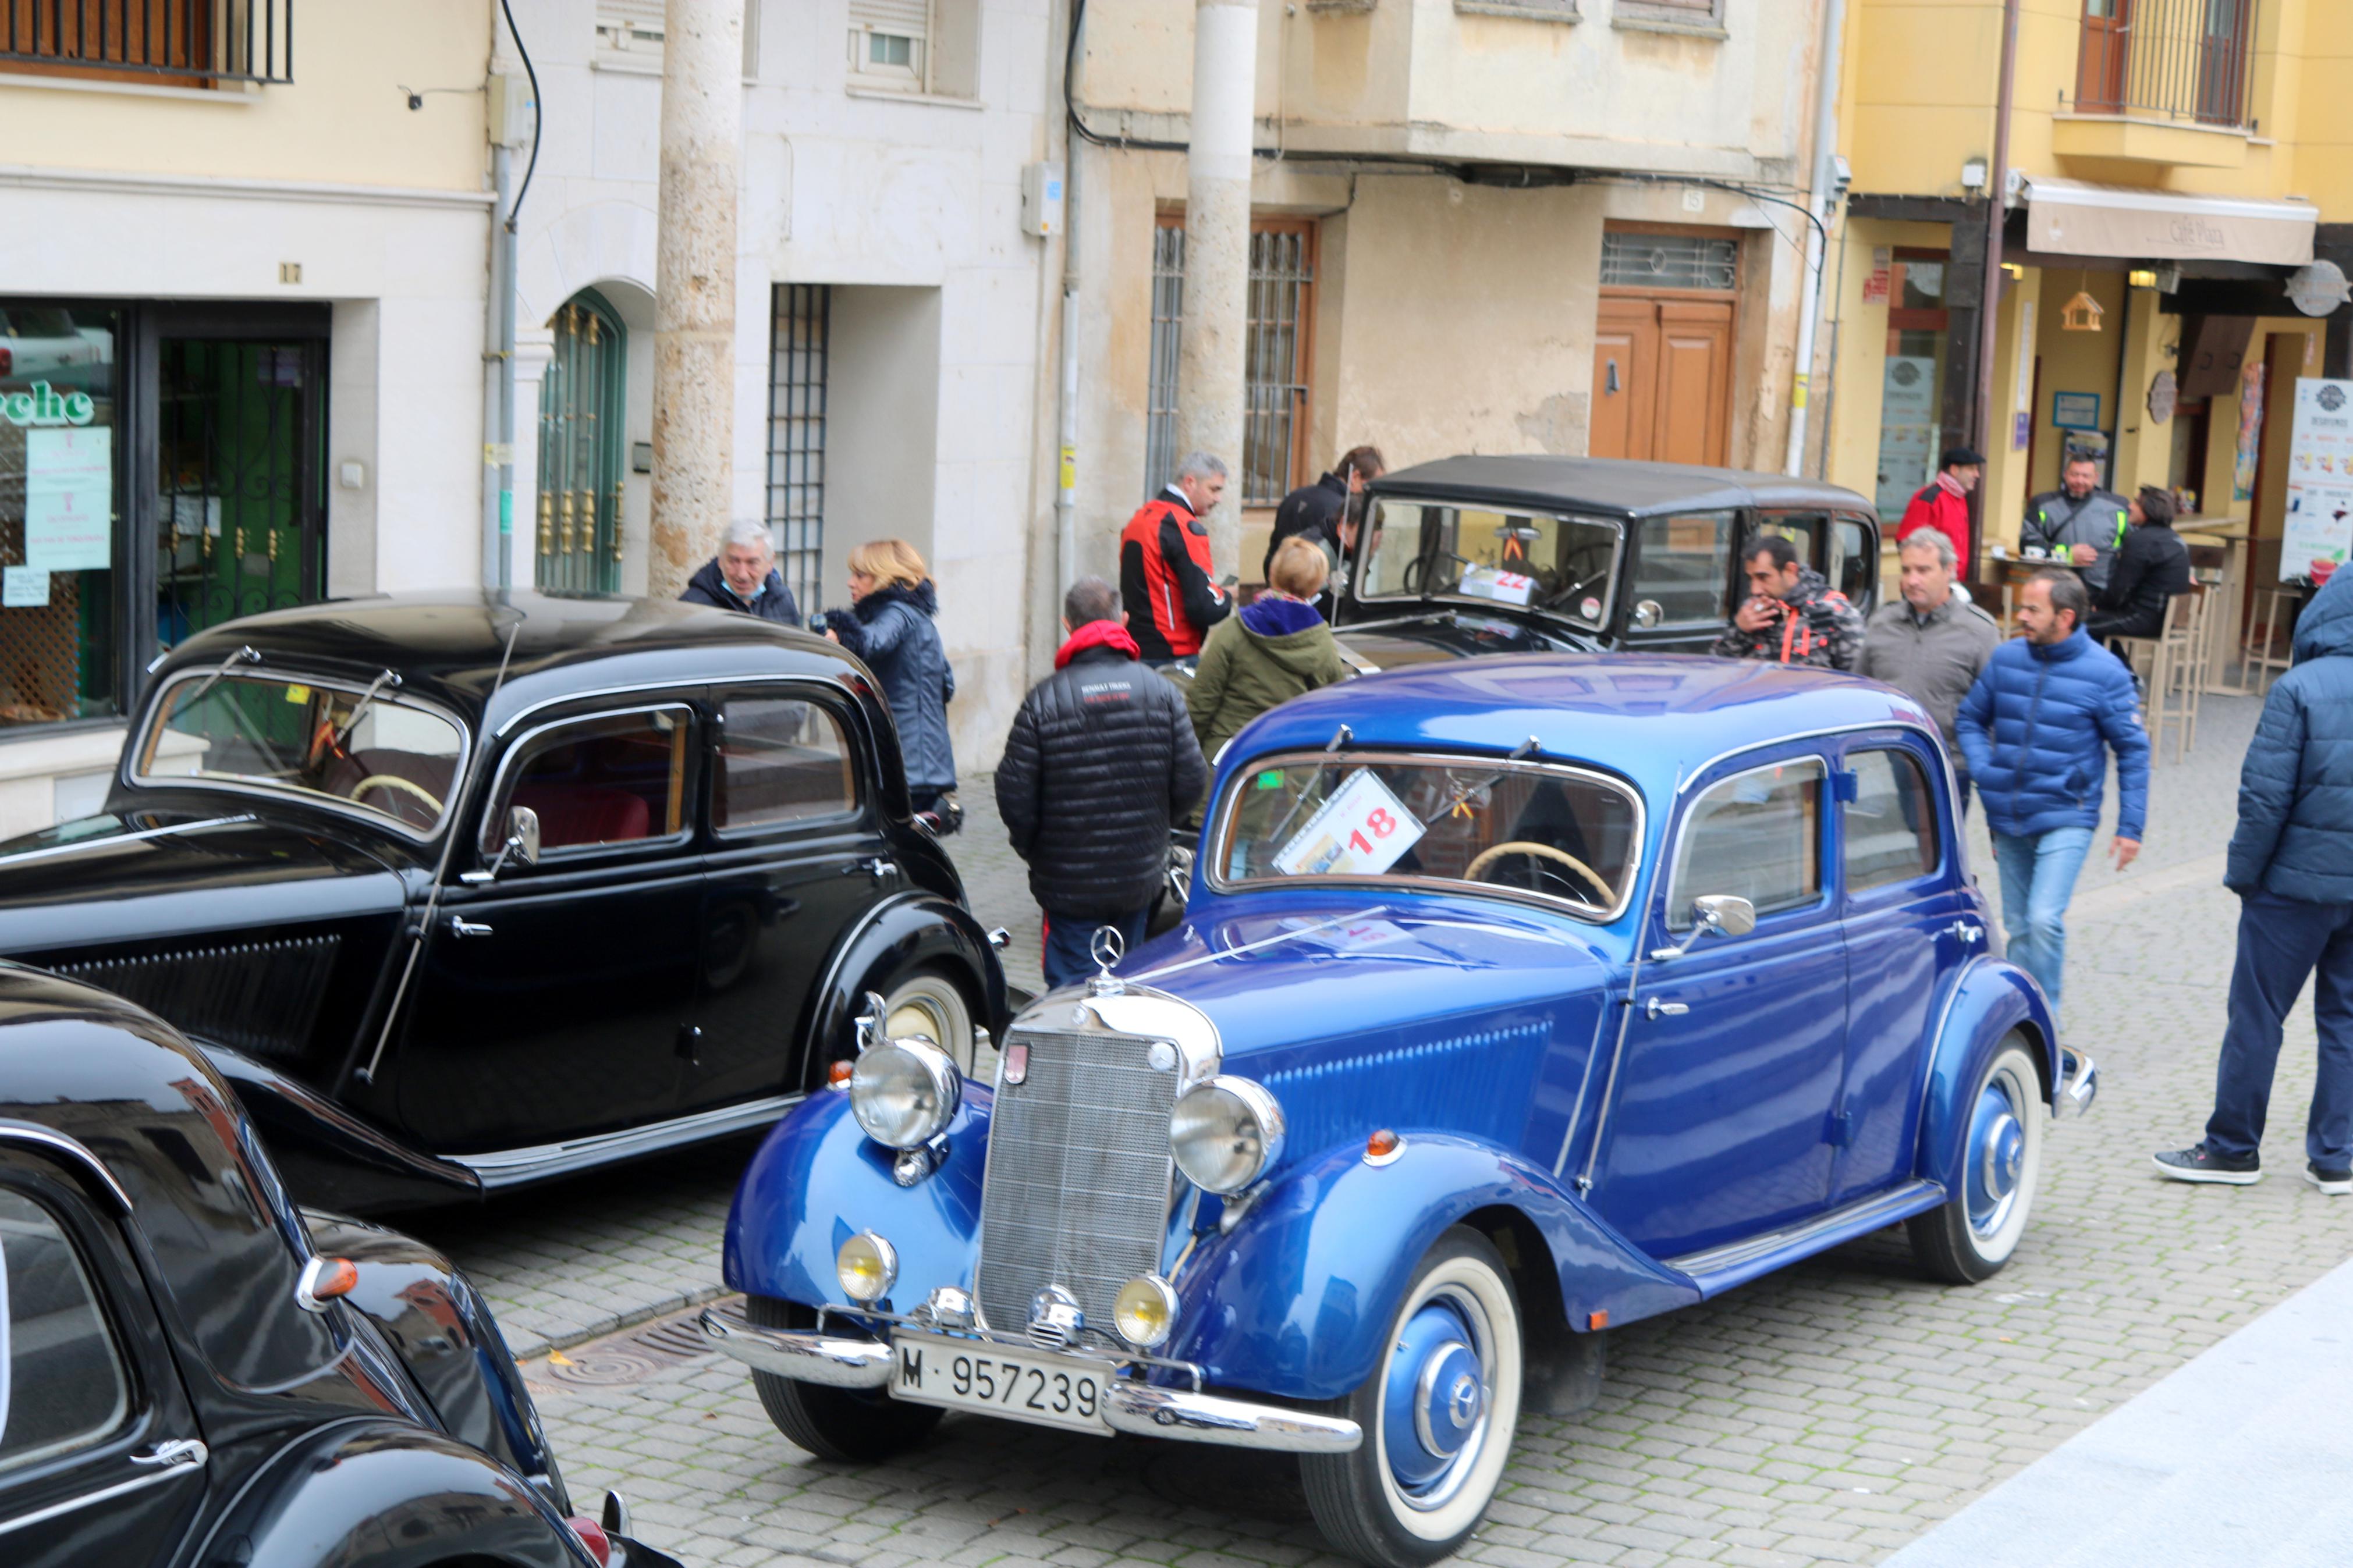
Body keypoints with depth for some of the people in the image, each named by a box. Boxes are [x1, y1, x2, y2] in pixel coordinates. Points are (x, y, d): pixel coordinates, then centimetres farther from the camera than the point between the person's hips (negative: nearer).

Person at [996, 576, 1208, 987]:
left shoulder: (1043, 701, -12)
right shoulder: (1162, 692, -3)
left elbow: (1015, 796, -11)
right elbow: (1191, 780, -3)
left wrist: (1030, 847, 9)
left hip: (1069, 881, -3)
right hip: (1141, 876, 3)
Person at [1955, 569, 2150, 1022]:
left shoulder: (2105, 673, -9)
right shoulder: (2006, 658, 1)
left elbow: (2133, 751, -3)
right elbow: (1969, 718, 14)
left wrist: (2130, 827, -6)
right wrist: (1984, 772, -3)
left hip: (2066, 819, -4)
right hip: (2008, 820, 4)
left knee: (2044, 920, -18)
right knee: (2018, 927, 12)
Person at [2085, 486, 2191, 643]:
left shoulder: (2140, 540, -17)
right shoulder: (2173, 538, 13)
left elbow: (2118, 591, -15)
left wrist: (2100, 603, 4)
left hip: (2147, 620, -10)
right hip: (2168, 617, 10)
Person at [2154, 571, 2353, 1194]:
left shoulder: (2300, 689, -15)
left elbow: (2266, 796, -15)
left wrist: (2243, 871, -4)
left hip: (2299, 883, -5)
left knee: (2257, 1014, 5)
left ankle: (2232, 1148, 14)